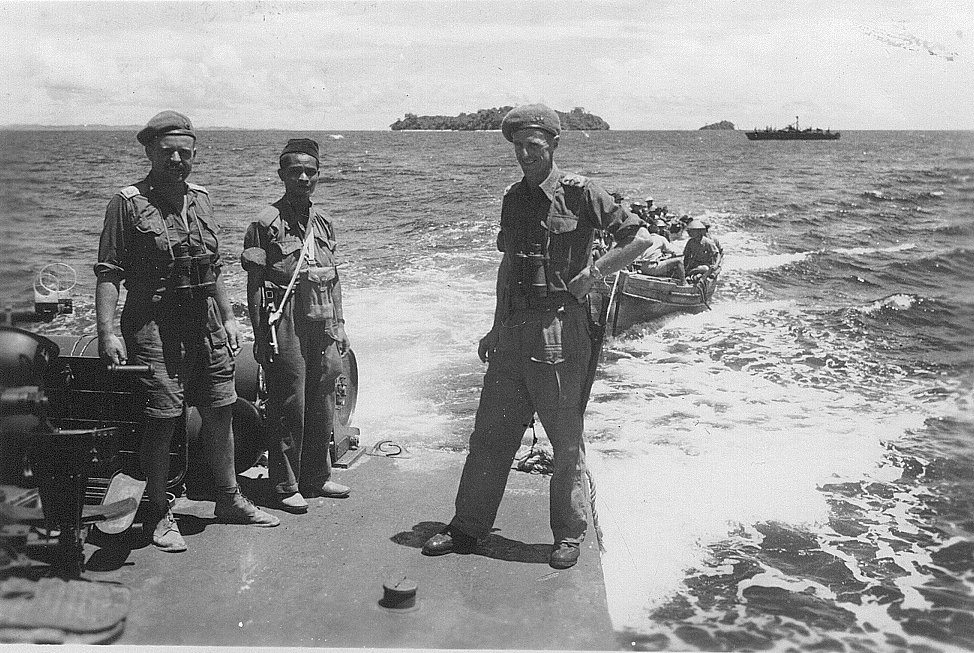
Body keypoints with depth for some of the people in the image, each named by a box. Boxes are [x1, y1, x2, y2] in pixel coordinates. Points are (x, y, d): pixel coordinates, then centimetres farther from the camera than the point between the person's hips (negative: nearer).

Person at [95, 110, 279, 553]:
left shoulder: (200, 200, 12)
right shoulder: (128, 203, -6)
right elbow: (108, 273, -10)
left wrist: (228, 317, 17)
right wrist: (106, 334, -18)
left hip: (205, 322, 6)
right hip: (153, 323, -6)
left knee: (220, 412, 10)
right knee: (161, 420, -3)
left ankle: (229, 500, 26)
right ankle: (158, 513, 14)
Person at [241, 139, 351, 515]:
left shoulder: (323, 222, 13)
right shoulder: (267, 223, -4)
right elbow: (254, 283, -6)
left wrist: (338, 325, 14)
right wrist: (261, 336, -10)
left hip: (323, 327, 6)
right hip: (286, 324, -6)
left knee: (323, 406, 11)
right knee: (289, 408, 0)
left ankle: (317, 476, 25)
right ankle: (286, 486, 11)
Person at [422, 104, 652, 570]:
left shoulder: (578, 193, -5)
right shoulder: (513, 199, 14)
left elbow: (640, 238, -6)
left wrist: (592, 273, -11)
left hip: (558, 328, -6)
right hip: (512, 332, 6)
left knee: (566, 441, 5)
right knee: (490, 434, 11)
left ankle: (569, 535, 20)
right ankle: (467, 527, 22)